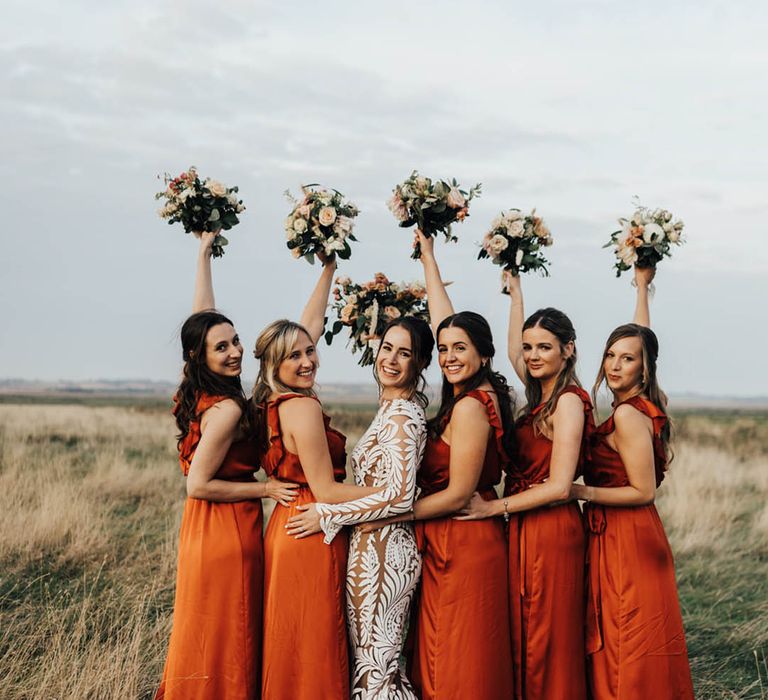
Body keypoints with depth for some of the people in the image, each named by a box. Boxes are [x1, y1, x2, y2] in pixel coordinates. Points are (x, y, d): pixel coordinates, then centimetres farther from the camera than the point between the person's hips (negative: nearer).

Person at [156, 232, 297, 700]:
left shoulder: (199, 394, 3)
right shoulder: (227, 409, -21)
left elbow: (203, 319, 15)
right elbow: (198, 485, -21)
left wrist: (205, 252, 22)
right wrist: (266, 489, -14)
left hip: (204, 532, 9)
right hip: (227, 533, -9)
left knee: (206, 640, 17)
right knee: (226, 645, 1)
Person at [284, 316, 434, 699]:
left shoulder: (400, 416, -17)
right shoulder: (398, 406, 11)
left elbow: (399, 496, -24)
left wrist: (328, 515, -17)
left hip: (380, 549, -10)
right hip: (385, 547, 10)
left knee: (375, 667, -3)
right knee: (382, 663, 16)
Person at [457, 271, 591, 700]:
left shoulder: (568, 401, -13)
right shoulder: (542, 394, 10)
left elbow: (559, 486, -18)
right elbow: (515, 352, 30)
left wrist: (496, 508, -12)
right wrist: (516, 292, 34)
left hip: (550, 531, -8)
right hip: (528, 530, 8)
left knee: (545, 641, -2)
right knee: (526, 638, 12)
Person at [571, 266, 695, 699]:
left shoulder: (627, 415, -17)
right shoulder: (646, 404, 7)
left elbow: (643, 491, -18)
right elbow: (640, 338, 22)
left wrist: (583, 492, -18)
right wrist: (642, 286, 29)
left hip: (625, 539, -9)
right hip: (629, 536, 9)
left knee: (628, 652, -3)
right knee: (634, 650, 14)